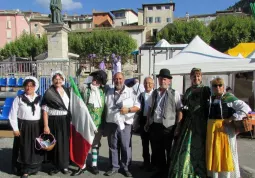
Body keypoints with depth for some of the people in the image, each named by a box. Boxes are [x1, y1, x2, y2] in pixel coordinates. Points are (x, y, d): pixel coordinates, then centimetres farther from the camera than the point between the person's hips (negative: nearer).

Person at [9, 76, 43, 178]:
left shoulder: (39, 99, 3)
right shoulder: (19, 99, -3)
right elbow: (13, 115, -2)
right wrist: (15, 129, -6)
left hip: (36, 127, 2)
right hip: (23, 127, -2)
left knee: (35, 148, 10)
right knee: (24, 149, 7)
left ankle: (34, 168, 29)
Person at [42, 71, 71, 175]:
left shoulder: (66, 90, 6)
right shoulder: (49, 92, -8)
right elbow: (45, 110, -9)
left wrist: (70, 120, 8)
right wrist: (46, 126, -14)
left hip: (65, 121, 4)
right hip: (54, 121, -4)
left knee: (65, 143, 10)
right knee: (55, 143, 6)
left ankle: (64, 165, 25)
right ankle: (56, 166, 23)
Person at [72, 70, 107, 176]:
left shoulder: (103, 91, 3)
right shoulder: (85, 88, 0)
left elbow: (105, 106, 6)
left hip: (99, 122, 2)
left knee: (96, 144, 12)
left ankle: (94, 165, 25)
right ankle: (83, 166, 16)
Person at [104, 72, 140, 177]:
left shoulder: (130, 92, 2)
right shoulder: (109, 92, 11)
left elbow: (137, 106, 3)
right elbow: (105, 106, 14)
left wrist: (128, 110, -16)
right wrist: (105, 124, 9)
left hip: (125, 124, -2)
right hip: (111, 124, 3)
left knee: (126, 147, 4)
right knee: (113, 147, 10)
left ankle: (125, 167, 19)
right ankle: (114, 167, 24)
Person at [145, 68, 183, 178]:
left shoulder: (174, 93, -5)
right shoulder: (154, 93, 10)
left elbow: (179, 111, -7)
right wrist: (148, 123, 13)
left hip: (168, 127, -4)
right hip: (155, 126, 5)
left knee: (170, 151, 10)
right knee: (157, 151, 15)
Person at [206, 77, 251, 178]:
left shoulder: (229, 98, -7)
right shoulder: (211, 99, 9)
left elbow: (245, 108, -13)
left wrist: (232, 118, -16)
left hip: (225, 129, -5)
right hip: (212, 130, 6)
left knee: (226, 152, 5)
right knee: (213, 153, 13)